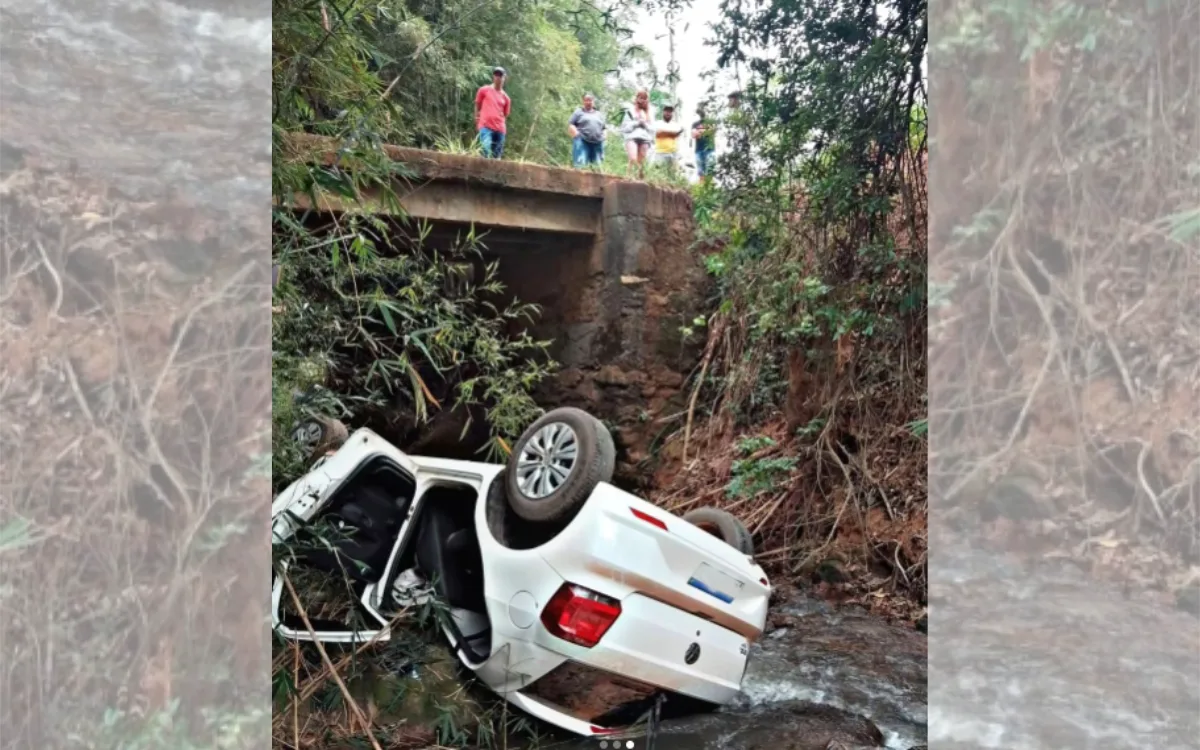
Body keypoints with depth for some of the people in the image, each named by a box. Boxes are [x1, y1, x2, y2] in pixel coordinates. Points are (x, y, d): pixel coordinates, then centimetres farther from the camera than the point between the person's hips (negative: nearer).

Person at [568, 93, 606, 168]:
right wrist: (577, 136, -12)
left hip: (597, 143, 4)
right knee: (580, 164, -17)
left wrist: (603, 138, 8)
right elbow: (570, 125, 3)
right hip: (583, 141, -4)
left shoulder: (599, 114, 24)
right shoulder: (579, 112, 12)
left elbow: (603, 129, 27)